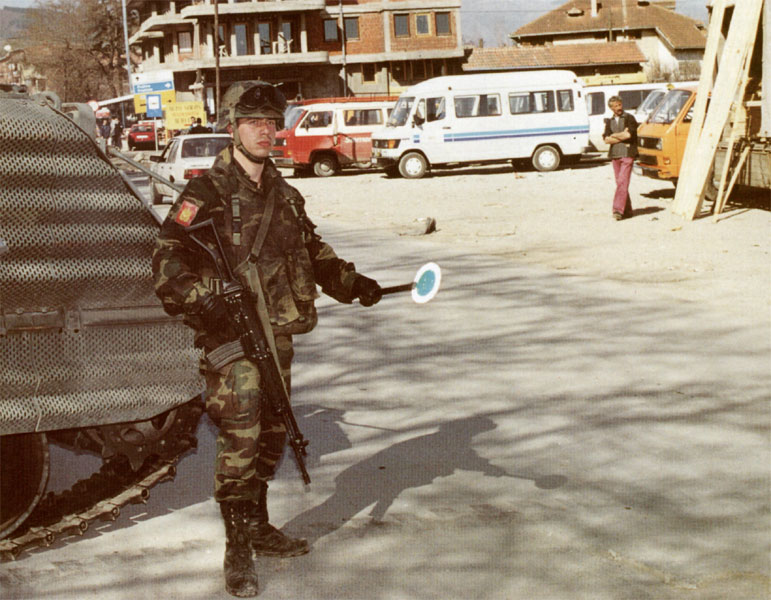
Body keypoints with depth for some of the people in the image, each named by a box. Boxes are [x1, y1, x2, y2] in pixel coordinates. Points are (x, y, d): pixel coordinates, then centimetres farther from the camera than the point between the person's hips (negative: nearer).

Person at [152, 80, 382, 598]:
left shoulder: (283, 194, 14)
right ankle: (238, 554, 0)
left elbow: (314, 252, 25)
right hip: (232, 337, -7)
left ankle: (258, 526, 32)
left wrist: (352, 283, 12)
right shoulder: (207, 195, -10)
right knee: (239, 440, -9)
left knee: (272, 436, 16)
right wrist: (202, 302, -29)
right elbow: (168, 260, -16)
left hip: (279, 333, 8)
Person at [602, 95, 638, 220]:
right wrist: (622, 136, -8)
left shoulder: (629, 118, 1)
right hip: (615, 155, 5)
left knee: (622, 182, -14)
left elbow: (629, 135, -14)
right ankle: (627, 210, 12)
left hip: (627, 154, -5)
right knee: (620, 183, 6)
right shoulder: (609, 122, 15)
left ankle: (618, 209, -20)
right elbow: (606, 139, 2)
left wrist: (614, 135, -1)